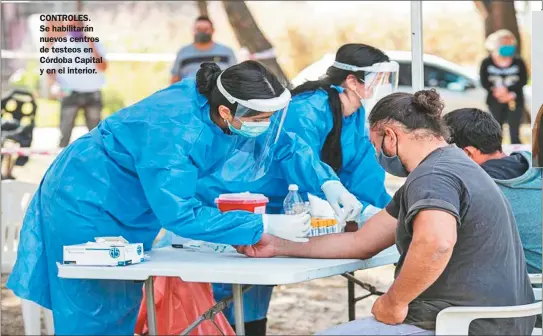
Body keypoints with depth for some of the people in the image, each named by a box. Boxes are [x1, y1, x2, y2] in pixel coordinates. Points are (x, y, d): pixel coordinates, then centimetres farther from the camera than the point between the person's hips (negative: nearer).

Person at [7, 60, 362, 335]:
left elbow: (283, 143, 2)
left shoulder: (239, 110, -15)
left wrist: (329, 183, -14)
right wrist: (265, 225, -41)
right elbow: (180, 214, -40)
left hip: (129, 210, 8)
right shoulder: (172, 131, -38)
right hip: (86, 203, -8)